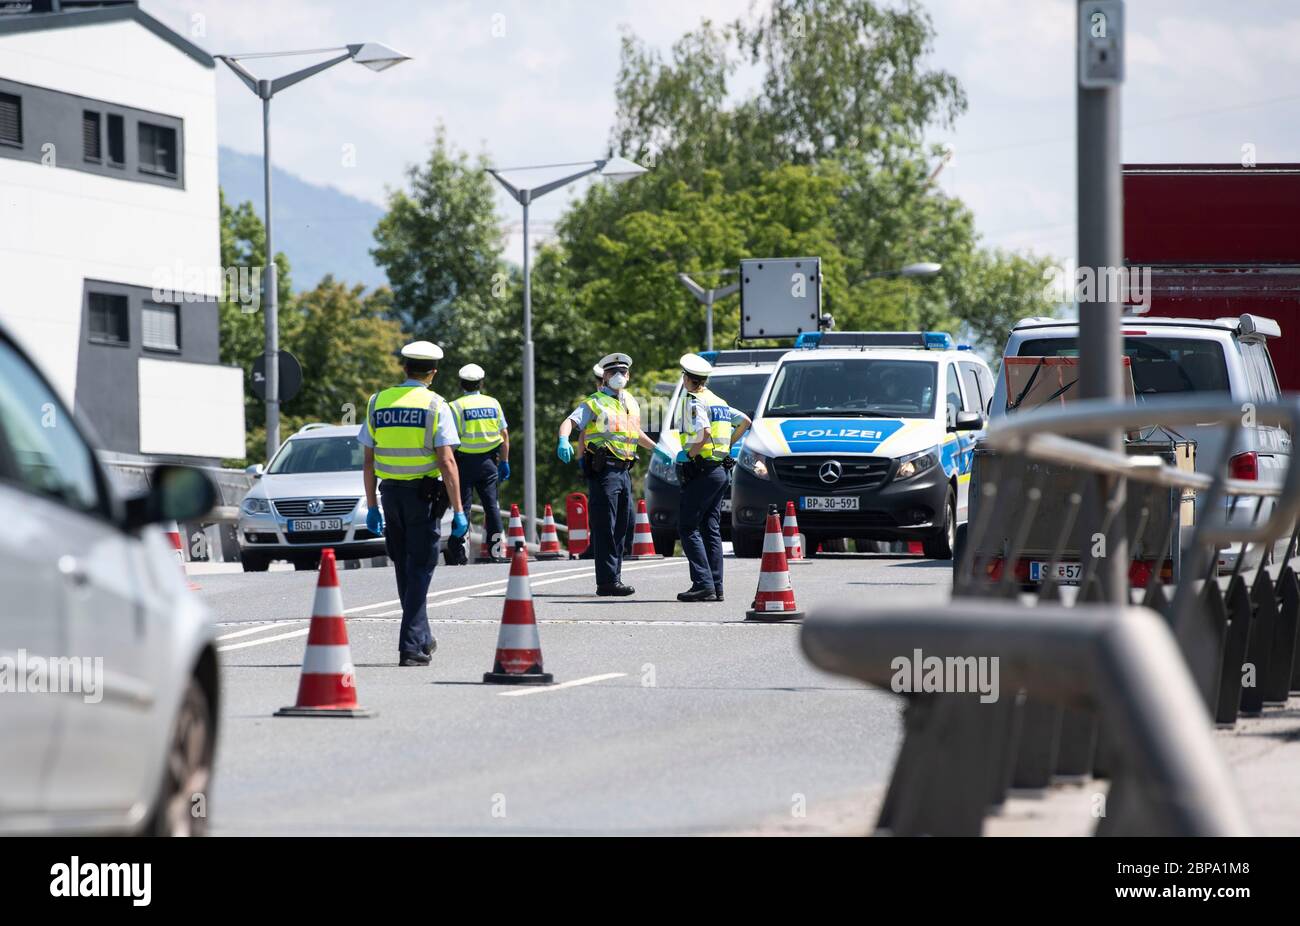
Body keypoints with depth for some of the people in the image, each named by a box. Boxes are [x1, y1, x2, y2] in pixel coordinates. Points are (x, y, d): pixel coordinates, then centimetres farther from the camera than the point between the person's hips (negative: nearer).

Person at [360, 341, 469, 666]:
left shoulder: (379, 402, 6)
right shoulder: (435, 405, -7)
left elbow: (368, 461, 7)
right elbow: (447, 462, -14)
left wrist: (371, 506, 13)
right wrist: (458, 511, -11)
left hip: (390, 492, 4)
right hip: (424, 493, -4)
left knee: (404, 569, 17)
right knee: (419, 569, -1)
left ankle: (422, 638, 28)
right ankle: (411, 646, -9)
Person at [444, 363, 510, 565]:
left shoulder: (456, 406, -7)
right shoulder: (493, 404, 5)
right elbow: (504, 435, 6)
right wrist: (504, 462, 12)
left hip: (465, 461, -3)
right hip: (488, 461, 3)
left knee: (462, 506, 0)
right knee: (491, 505, 7)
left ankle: (457, 554, -2)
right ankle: (496, 550, 4)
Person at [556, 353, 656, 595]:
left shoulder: (630, 403, 21)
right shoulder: (595, 403, 0)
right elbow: (569, 422, -14)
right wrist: (563, 441, -34)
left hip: (624, 471, 7)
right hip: (603, 470, -7)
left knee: (620, 529, 10)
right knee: (605, 528, -10)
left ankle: (614, 579, 15)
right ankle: (607, 581, -13)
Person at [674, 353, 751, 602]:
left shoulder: (694, 401, -11)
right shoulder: (718, 402, 15)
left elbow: (705, 433, -25)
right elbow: (745, 421, 22)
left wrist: (689, 454, -13)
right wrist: (728, 445, 21)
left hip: (701, 471, -9)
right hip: (721, 470, 9)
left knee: (688, 528, -6)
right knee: (711, 530, 10)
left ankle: (703, 584, -15)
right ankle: (716, 587, 8)